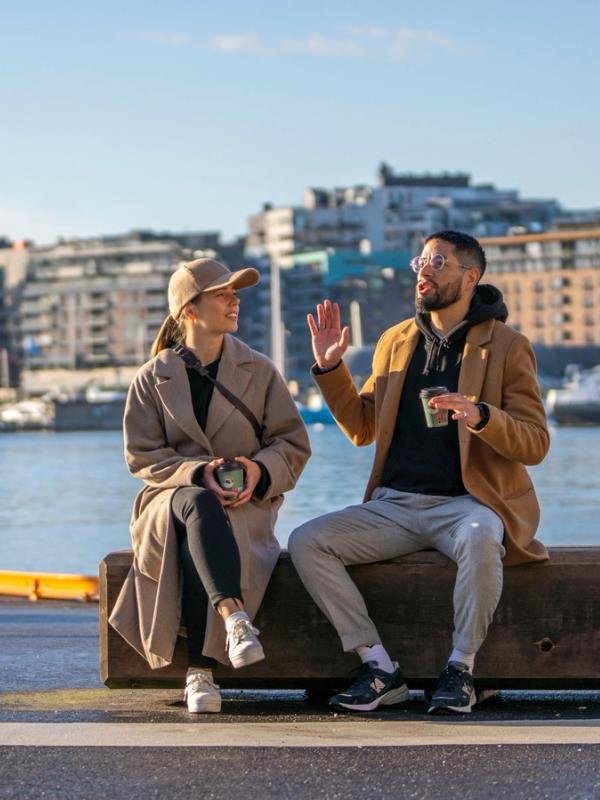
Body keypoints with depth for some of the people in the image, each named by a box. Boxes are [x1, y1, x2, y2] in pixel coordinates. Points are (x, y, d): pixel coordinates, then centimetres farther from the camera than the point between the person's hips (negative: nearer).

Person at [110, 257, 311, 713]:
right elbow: (141, 455, 1)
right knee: (198, 506, -39)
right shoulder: (154, 379, 7)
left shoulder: (259, 371, 11)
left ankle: (201, 671, -39)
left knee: (197, 542, -36)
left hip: (244, 503, 0)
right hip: (171, 499, 0)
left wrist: (260, 470, -15)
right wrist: (199, 474, -17)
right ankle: (235, 619, -58)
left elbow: (294, 443, 8)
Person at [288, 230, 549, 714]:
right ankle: (380, 669, -15)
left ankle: (461, 668, -21)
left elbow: (535, 444, -6)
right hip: (395, 506, 5)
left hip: (466, 504, -5)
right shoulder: (396, 342, 15)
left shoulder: (507, 347, 0)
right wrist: (330, 368, 8)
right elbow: (362, 428, 21)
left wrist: (479, 415, -24)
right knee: (306, 542, -17)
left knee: (480, 540, -41)